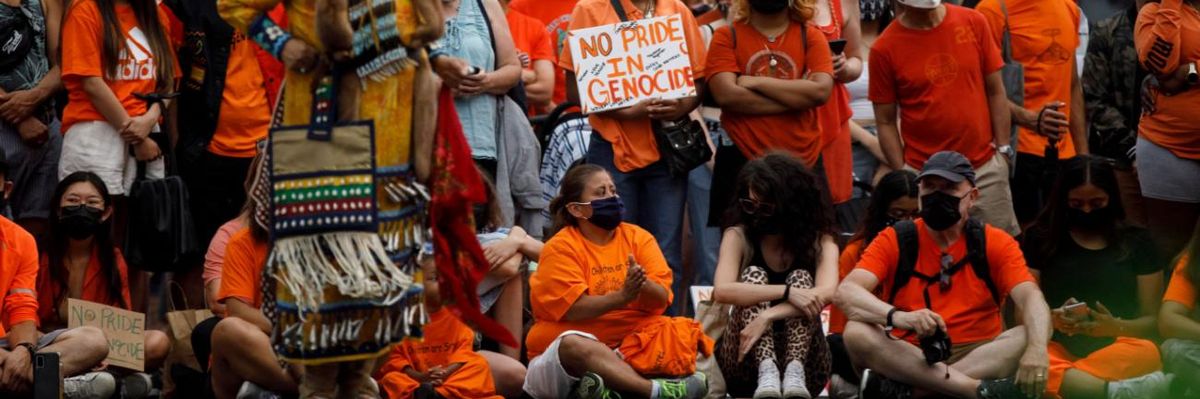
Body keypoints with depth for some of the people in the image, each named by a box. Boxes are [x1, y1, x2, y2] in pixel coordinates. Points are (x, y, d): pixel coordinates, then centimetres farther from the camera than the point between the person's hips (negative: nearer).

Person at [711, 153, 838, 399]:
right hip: (745, 360, 0)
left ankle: (794, 373, -44)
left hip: (802, 357, 0)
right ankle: (766, 372, -46)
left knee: (801, 278, -20)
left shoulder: (819, 240, -3)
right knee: (754, 275, -21)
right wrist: (787, 292, -33)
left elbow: (826, 293, -23)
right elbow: (722, 291, -22)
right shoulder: (739, 236, -3)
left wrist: (767, 317, -35)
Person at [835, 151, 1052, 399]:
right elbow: (847, 292, -13)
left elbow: (1030, 298, -10)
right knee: (856, 333, -28)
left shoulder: (995, 244, 5)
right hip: (908, 357, -1)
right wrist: (898, 317, -35)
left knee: (1029, 337, -26)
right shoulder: (895, 241, 3)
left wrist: (1037, 349, -34)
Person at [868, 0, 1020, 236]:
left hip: (985, 167, 2)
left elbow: (995, 91, 6)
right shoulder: (885, 48, -5)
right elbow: (886, 122, -1)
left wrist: (1003, 150, 2)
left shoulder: (973, 23, 0)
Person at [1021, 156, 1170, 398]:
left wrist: (1117, 327, -11)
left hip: (1118, 349, 1)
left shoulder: (1137, 244, 14)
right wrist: (1052, 320, -12)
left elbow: (1153, 319, 10)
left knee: (1146, 353, -35)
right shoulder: (1040, 239, 13)